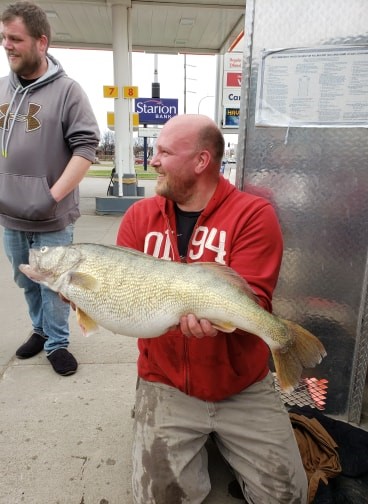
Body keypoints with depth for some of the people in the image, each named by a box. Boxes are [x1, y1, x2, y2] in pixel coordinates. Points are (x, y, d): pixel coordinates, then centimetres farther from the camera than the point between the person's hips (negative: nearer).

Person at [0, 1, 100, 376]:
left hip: (50, 219, -5)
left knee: (53, 284, 7)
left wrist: (53, 196, -18)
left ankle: (56, 343, 26)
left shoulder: (66, 90, -7)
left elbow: (86, 146, -13)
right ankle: (40, 330, 40)